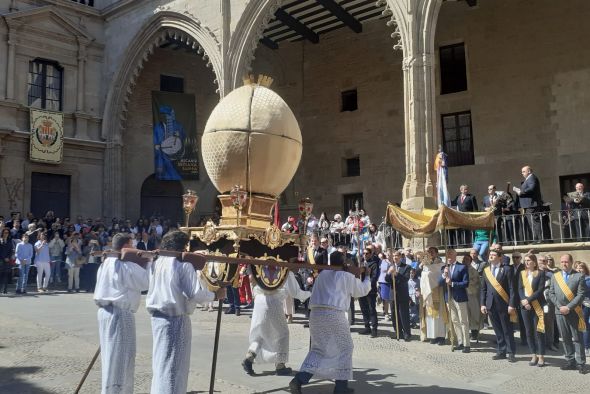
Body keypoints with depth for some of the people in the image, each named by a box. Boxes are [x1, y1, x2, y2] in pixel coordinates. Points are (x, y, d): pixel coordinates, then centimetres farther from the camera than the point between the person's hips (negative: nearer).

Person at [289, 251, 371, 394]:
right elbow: (363, 290, 21)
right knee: (345, 348, 14)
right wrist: (367, 277, 40)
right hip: (334, 314, -5)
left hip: (315, 313, 5)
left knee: (317, 349, 16)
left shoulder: (322, 274, 20)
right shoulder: (347, 276, 7)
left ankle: (299, 379, 0)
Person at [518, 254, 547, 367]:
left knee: (538, 331, -5)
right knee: (528, 331, 5)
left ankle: (541, 356, 1)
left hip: (537, 305, -4)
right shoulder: (522, 273, 12)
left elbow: (540, 290, -9)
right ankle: (534, 355, 14)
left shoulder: (541, 273, -1)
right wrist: (523, 300, -11)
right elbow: (520, 289, 6)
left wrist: (528, 300, -16)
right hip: (525, 305, 4)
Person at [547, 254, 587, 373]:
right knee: (565, 338, 8)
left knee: (577, 338, 1)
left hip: (574, 312, -4)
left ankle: (580, 363, 6)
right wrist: (559, 306, -6)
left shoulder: (579, 276, -2)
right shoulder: (555, 276, 10)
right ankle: (570, 361, 16)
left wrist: (569, 307, -15)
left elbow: (581, 295, -8)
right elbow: (551, 293, 8)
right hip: (559, 312, 4)